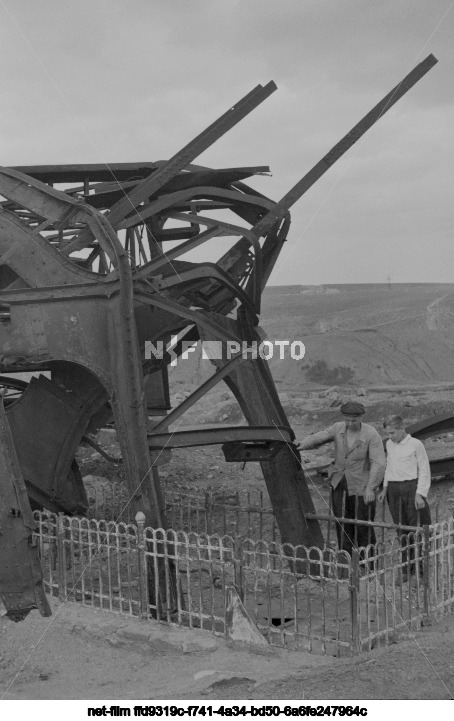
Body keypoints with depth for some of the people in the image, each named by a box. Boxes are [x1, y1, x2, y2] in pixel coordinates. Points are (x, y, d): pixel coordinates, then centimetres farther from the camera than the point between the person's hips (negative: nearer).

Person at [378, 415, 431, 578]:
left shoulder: (416, 444, -7)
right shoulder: (389, 444, 11)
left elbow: (424, 470, -5)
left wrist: (420, 494, -10)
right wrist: (385, 488, 14)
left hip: (412, 488, -5)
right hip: (394, 490, 5)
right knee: (401, 531, 8)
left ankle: (420, 567, 6)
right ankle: (406, 567, 15)